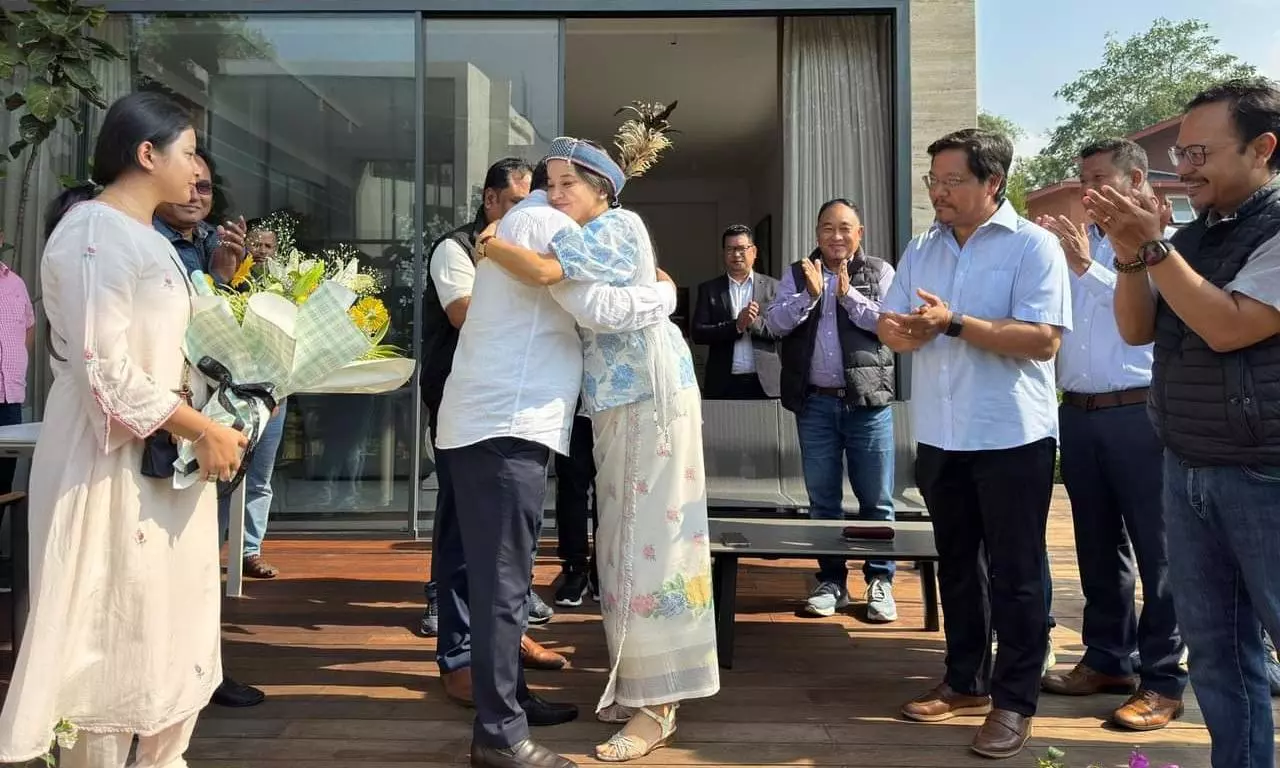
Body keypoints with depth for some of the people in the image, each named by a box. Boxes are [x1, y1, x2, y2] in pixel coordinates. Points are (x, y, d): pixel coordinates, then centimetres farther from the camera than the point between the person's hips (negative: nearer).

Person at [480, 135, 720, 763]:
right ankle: (637, 685, 21)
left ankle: (656, 707, 0)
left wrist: (488, 245, -7)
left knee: (650, 541, -7)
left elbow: (542, 270, -22)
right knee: (624, 544, 10)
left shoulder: (617, 226, -9)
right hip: (616, 402, 9)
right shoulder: (591, 241, 19)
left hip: (650, 395, -9)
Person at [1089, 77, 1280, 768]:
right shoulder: (1190, 237, 11)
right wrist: (1130, 256, -6)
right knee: (1212, 643, 13)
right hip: (1186, 468, 7)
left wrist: (1154, 246, -18)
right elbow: (1137, 329, 10)